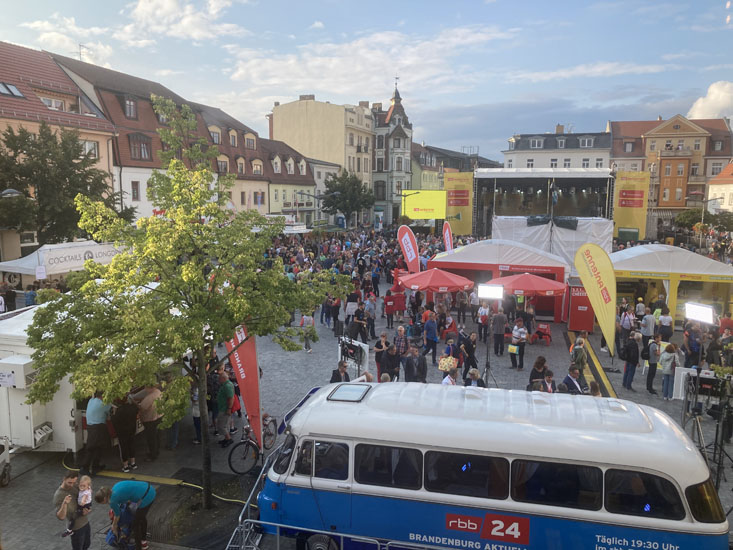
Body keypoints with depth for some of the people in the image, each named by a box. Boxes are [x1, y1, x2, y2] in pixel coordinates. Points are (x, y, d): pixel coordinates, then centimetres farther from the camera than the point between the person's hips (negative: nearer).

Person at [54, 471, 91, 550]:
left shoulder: (75, 486, -5)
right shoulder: (58, 495, -23)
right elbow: (61, 517, -28)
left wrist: (86, 510, -8)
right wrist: (64, 503, -45)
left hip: (85, 522, 6)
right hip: (76, 528, -6)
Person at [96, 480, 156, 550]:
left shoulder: (113, 500, -6)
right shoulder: (114, 488, 13)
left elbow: (117, 515, 13)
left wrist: (114, 526, 33)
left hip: (147, 497, -9)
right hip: (150, 489, 9)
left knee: (135, 524, 12)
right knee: (142, 516, 31)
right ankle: (144, 541, 49)